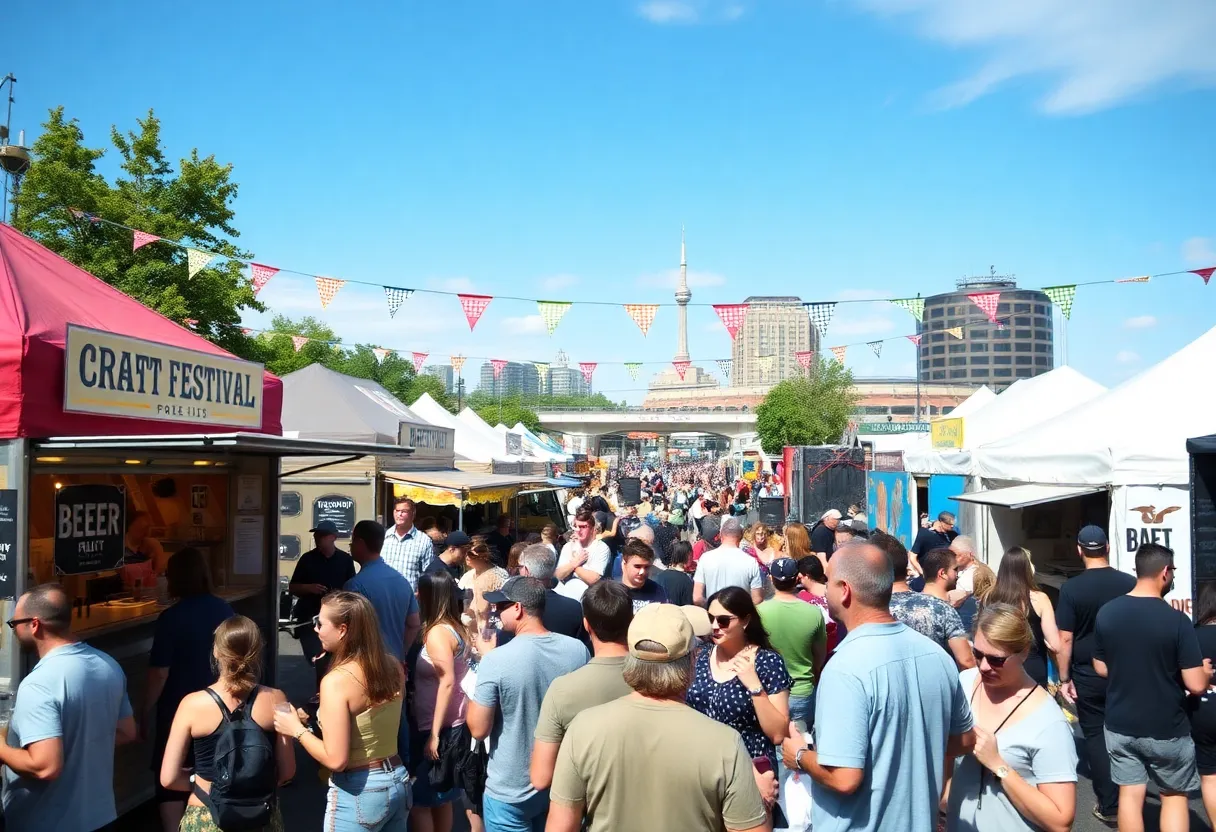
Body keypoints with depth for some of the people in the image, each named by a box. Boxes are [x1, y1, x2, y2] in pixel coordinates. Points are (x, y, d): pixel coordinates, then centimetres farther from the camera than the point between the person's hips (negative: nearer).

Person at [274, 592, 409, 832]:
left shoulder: (336, 681, -21)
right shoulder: (392, 666, -2)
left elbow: (336, 760, -21)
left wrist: (296, 729, -7)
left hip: (358, 792, -6)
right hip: (398, 781, 6)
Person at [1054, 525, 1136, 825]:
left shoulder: (1071, 588, -14)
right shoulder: (1130, 583, -7)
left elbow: (1065, 639, -13)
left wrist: (1064, 678, -3)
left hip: (1088, 675, -2)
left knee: (1095, 735, 9)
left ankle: (1109, 805, 11)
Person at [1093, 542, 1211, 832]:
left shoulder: (1106, 613, -5)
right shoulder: (1176, 620, -19)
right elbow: (1197, 685, -17)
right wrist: (1205, 671, 4)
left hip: (1120, 725, 3)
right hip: (1166, 729, -3)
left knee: (1130, 795, 13)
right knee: (1174, 796, 16)